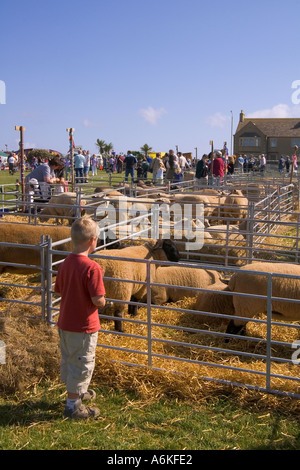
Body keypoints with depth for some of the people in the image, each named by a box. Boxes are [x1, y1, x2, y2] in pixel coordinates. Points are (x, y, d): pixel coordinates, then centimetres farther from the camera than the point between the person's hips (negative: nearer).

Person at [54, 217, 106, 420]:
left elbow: (59, 290, 8)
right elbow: (98, 300, -25)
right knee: (82, 364, 8)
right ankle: (73, 406, 20)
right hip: (83, 327, -8)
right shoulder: (92, 268, -25)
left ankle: (77, 392, 45)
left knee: (68, 360, 23)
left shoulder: (65, 263, -1)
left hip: (64, 322, 8)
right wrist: (103, 301, -4)